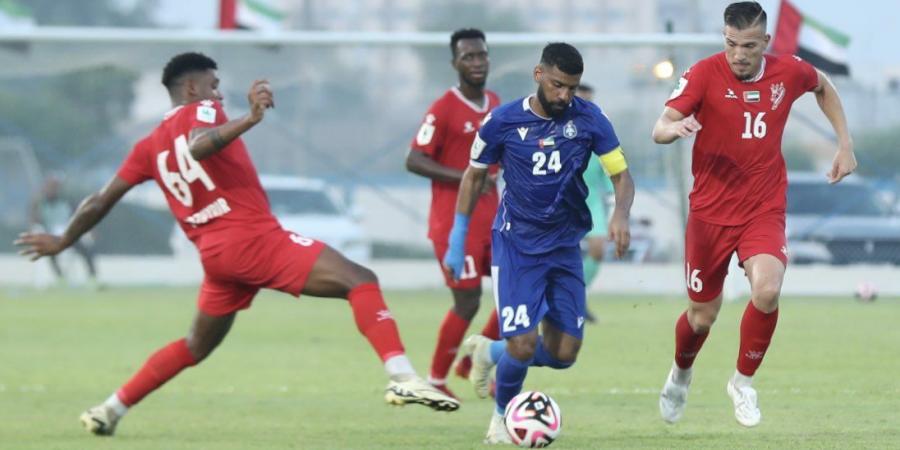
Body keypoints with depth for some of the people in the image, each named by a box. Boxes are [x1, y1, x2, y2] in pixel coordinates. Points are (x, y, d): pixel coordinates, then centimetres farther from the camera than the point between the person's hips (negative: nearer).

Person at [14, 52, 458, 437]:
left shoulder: (150, 146, 18)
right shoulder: (201, 111, 0)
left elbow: (101, 201, 21)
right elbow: (198, 146, -25)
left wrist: (63, 242, 33)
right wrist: (249, 120, -35)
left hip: (214, 254, 8)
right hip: (255, 237, -8)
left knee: (196, 346, 27)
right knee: (360, 281, -13)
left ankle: (111, 410, 25)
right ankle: (402, 377, -33)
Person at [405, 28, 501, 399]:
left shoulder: (495, 105, 11)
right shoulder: (443, 110, -13)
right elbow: (414, 161, -17)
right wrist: (463, 177, -26)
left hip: (491, 218, 8)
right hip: (455, 221, -8)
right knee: (468, 302, -8)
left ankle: (475, 364, 16)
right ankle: (436, 380, 7)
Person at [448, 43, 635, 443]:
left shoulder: (588, 119, -7)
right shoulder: (503, 122, -10)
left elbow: (621, 174, -3)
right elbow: (474, 176, 4)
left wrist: (621, 214, -25)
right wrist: (457, 241, 6)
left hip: (565, 245, 3)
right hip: (516, 245, -3)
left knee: (563, 354, 1)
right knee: (523, 345, -16)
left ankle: (489, 351, 30)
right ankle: (501, 417, 14)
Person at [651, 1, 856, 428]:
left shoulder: (789, 72, -5)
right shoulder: (705, 73, -13)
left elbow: (824, 87, 20)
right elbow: (659, 130, -20)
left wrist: (845, 143, 14)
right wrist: (676, 127, -44)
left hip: (765, 209, 1)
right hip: (710, 211, -1)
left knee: (767, 290, -26)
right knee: (703, 315, 8)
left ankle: (743, 381, -1)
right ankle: (680, 373, 44)